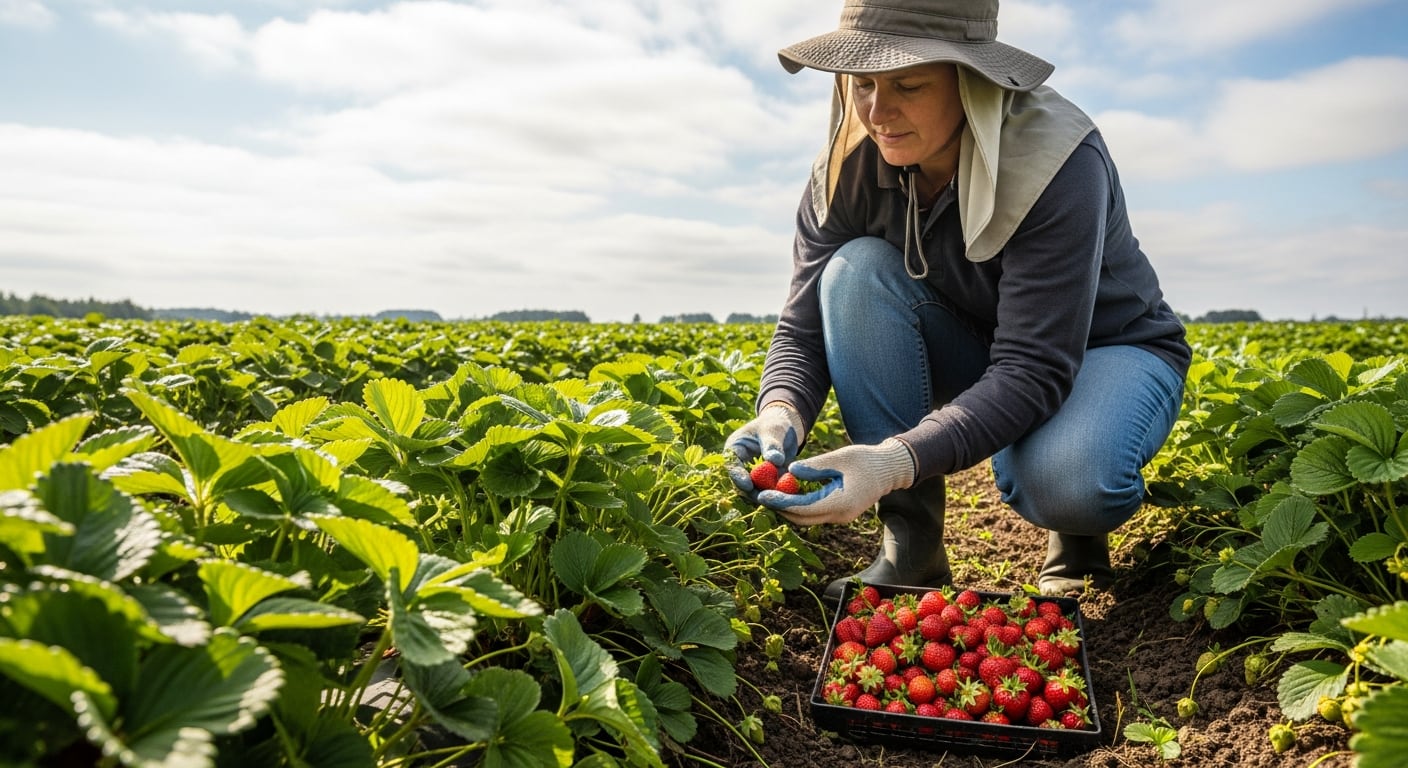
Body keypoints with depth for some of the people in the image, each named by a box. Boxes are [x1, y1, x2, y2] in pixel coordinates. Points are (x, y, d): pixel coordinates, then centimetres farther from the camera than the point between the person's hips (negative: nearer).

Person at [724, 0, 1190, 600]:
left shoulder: (1056, 163, -30)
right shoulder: (850, 168, -16)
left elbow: (1035, 370, -36)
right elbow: (805, 329, -15)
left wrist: (898, 460, -50)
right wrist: (780, 413, -38)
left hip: (1108, 350, -4)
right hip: (978, 352, 5)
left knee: (1068, 482, -39)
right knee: (856, 270, -26)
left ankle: (1079, 511, 3)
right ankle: (910, 541, -17)